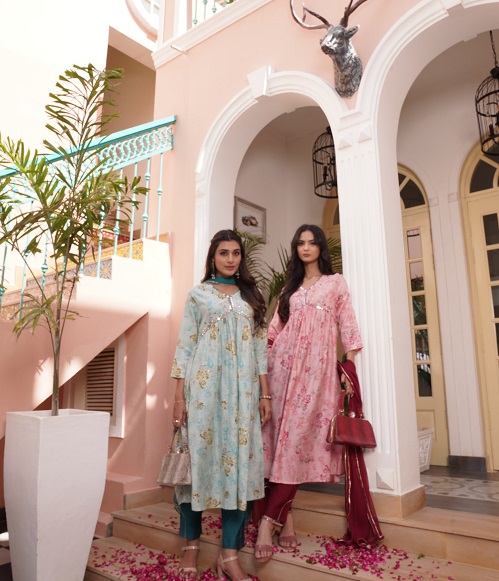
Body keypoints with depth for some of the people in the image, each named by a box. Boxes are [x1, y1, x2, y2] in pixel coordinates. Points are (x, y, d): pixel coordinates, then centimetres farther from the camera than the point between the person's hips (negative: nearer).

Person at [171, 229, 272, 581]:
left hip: (242, 390, 2)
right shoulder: (198, 294, 7)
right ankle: (192, 543, 22)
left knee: (239, 461, 0)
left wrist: (265, 394, 4)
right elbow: (185, 346, 2)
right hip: (204, 386, -2)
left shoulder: (251, 296, 13)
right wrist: (179, 397, -4)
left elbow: (260, 347, 10)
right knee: (199, 457, 3)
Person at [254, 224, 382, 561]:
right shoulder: (290, 286, 19)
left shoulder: (336, 282, 12)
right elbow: (275, 327, 15)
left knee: (299, 435, -10)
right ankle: (285, 518, 3)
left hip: (318, 365, -2)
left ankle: (268, 520, -7)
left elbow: (347, 324, 6)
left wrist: (350, 368, -2)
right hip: (285, 363, 3)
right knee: (284, 434, -4)